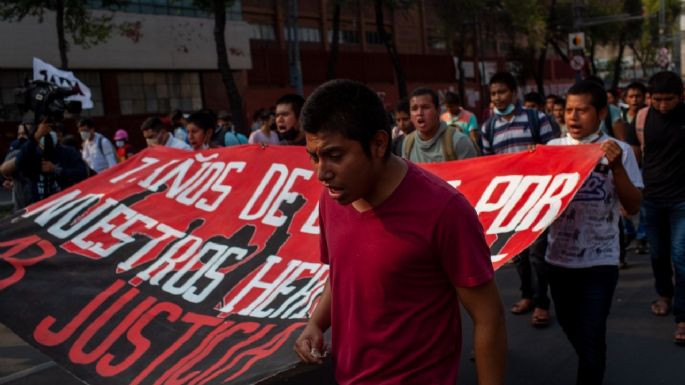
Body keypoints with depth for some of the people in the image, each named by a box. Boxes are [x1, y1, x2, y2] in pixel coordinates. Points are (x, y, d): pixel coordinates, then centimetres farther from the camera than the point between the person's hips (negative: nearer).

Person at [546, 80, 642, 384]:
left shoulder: (618, 151, -6)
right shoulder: (552, 148, 1)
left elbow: (633, 207, -9)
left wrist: (616, 166, -21)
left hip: (599, 260, -4)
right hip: (559, 257, 4)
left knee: (591, 338, -2)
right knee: (571, 328, 21)